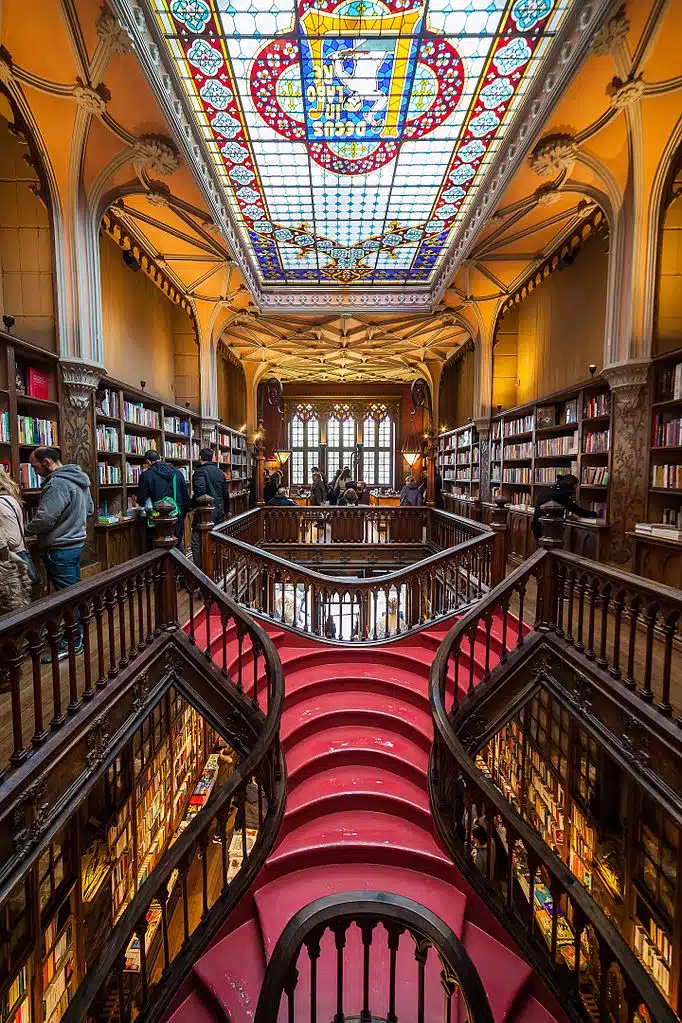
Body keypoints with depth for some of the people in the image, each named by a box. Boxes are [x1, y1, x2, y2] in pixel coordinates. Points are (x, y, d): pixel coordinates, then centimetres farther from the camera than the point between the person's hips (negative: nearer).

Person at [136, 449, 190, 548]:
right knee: (178, 544, 15)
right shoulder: (177, 472, 5)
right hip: (178, 517, 4)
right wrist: (184, 513, 16)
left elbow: (141, 500, -2)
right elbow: (186, 495, 7)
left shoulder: (146, 475, -7)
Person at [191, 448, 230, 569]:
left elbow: (199, 491, -26)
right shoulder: (220, 472, 13)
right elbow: (226, 494, 19)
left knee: (197, 544, -3)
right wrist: (226, 510, 30)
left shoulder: (200, 471, -9)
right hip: (219, 513, 7)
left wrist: (192, 506, -12)